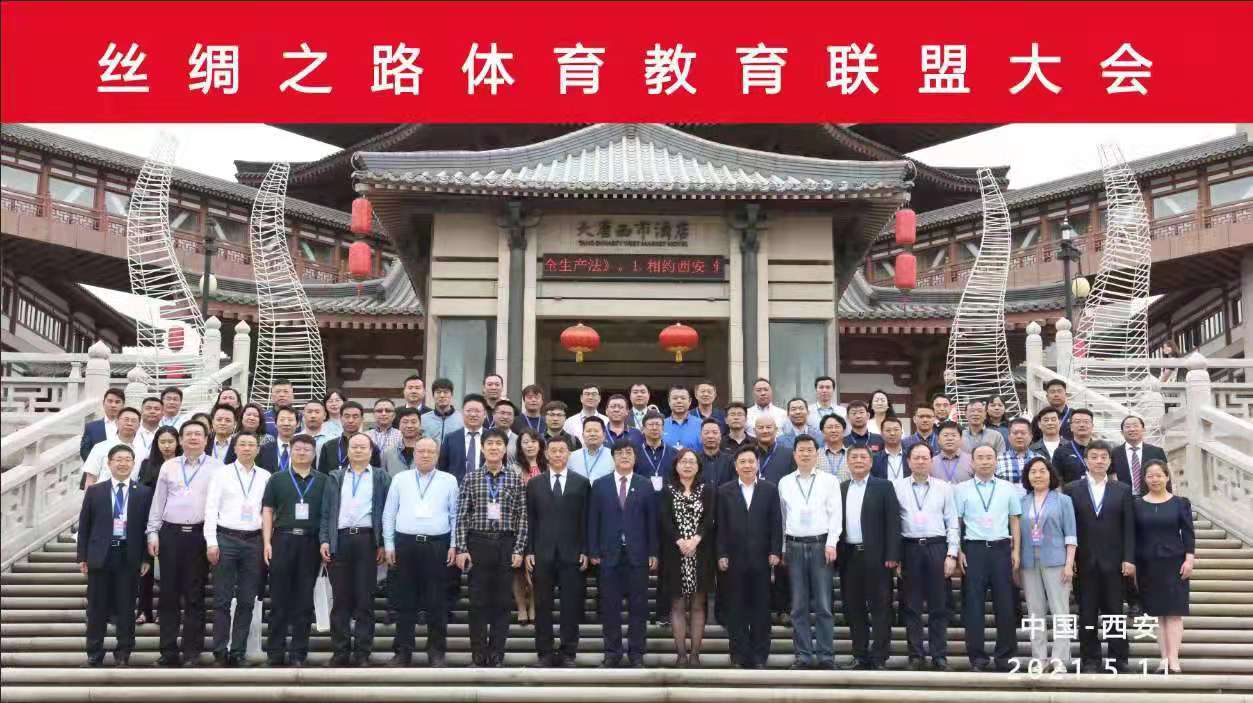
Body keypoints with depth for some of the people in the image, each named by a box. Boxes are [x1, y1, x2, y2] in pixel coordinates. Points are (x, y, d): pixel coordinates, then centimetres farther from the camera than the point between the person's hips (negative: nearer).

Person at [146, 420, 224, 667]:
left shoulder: (217, 468, 2)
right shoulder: (168, 466, 11)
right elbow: (158, 501, 12)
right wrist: (153, 533, 4)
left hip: (200, 534, -2)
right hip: (170, 533, 3)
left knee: (194, 596, 2)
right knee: (169, 594, 5)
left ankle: (191, 651, 9)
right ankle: (168, 651, 12)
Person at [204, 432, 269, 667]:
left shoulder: (266, 477, 8)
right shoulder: (222, 474, 3)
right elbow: (211, 508, 0)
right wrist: (211, 542, -7)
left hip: (254, 540, 2)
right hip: (226, 538, -2)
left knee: (247, 601, 5)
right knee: (222, 599, -1)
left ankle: (238, 652, 12)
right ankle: (220, 651, 6)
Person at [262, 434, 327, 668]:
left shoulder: (323, 481, 9)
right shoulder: (277, 479, 9)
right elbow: (267, 511, 6)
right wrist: (267, 542, -3)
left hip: (311, 543, 0)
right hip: (282, 540, 0)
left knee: (304, 600, 3)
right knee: (279, 598, 1)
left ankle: (298, 652, 10)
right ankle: (275, 652, 7)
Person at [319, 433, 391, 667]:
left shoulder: (381, 478, 9)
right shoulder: (335, 477, 16)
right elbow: (326, 512, 11)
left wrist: (383, 543, -4)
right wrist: (324, 540, 0)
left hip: (367, 540, -2)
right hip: (339, 540, 2)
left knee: (365, 600, 0)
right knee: (340, 599, 3)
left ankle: (362, 653, 4)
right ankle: (340, 651, 9)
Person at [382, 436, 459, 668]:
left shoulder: (449, 481, 6)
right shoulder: (400, 479, 9)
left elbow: (455, 515, 5)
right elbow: (389, 514, 9)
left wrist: (454, 546, -2)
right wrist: (388, 545, 3)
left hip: (438, 546, -1)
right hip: (405, 544, 1)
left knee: (436, 602, 3)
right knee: (404, 601, 5)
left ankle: (437, 652, 11)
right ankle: (402, 652, 13)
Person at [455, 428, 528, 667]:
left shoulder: (515, 479, 4)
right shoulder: (470, 478, 3)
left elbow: (522, 517, 2)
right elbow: (461, 516, 1)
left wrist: (519, 549, -5)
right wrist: (461, 549, -5)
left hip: (506, 544, 1)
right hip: (478, 543, 0)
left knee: (502, 602, 4)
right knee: (478, 601, 3)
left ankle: (497, 655, 12)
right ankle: (479, 655, 12)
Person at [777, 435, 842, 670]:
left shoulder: (830, 480, 4)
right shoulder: (784, 483, 11)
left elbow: (836, 514, -1)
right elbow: (782, 517, 11)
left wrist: (831, 544, -9)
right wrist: (782, 549, 9)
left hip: (821, 545, -2)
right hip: (794, 546, 2)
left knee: (823, 605, -2)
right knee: (799, 606, 4)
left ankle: (826, 655, 2)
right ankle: (803, 655, 9)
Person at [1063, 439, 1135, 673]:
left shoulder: (1123, 490, 8)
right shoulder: (1072, 489, 5)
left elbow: (1129, 528, 4)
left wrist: (1129, 559, -5)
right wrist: (1069, 559, -3)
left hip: (1113, 561, 0)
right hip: (1085, 561, 0)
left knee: (1114, 611, 3)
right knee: (1087, 613, 3)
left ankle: (1118, 660, 10)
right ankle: (1090, 659, 10)